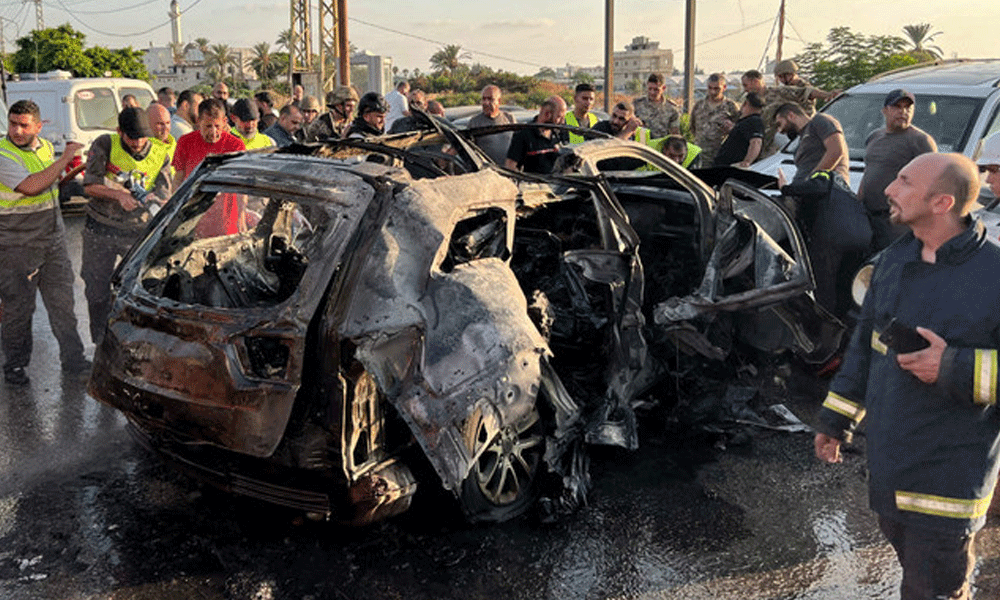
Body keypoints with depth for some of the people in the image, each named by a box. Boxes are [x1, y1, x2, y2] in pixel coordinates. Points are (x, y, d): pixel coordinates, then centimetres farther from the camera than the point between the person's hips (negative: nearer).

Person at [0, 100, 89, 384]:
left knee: (62, 302, 10)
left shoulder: (46, 148, 9)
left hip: (53, 241, 6)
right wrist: (65, 159, -24)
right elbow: (31, 187, -30)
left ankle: (73, 358, 21)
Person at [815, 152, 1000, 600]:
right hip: (886, 463, 6)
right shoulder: (892, 260, 3)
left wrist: (957, 368, -27)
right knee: (910, 562, 24)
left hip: (949, 478, -6)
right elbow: (864, 344, 12)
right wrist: (835, 420, 15)